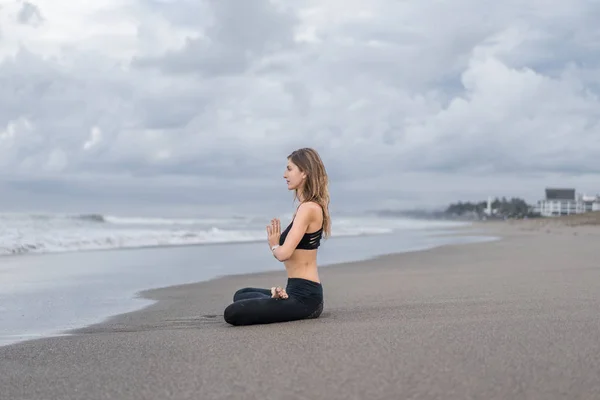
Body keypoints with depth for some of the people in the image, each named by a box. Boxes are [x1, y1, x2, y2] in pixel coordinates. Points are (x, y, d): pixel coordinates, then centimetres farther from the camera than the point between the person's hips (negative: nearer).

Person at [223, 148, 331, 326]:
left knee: (232, 314, -20)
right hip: (303, 293, 11)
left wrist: (274, 245, -1)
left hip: (304, 297, -11)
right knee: (241, 295, 31)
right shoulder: (309, 207, 14)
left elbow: (284, 253, -24)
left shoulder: (308, 208, -18)